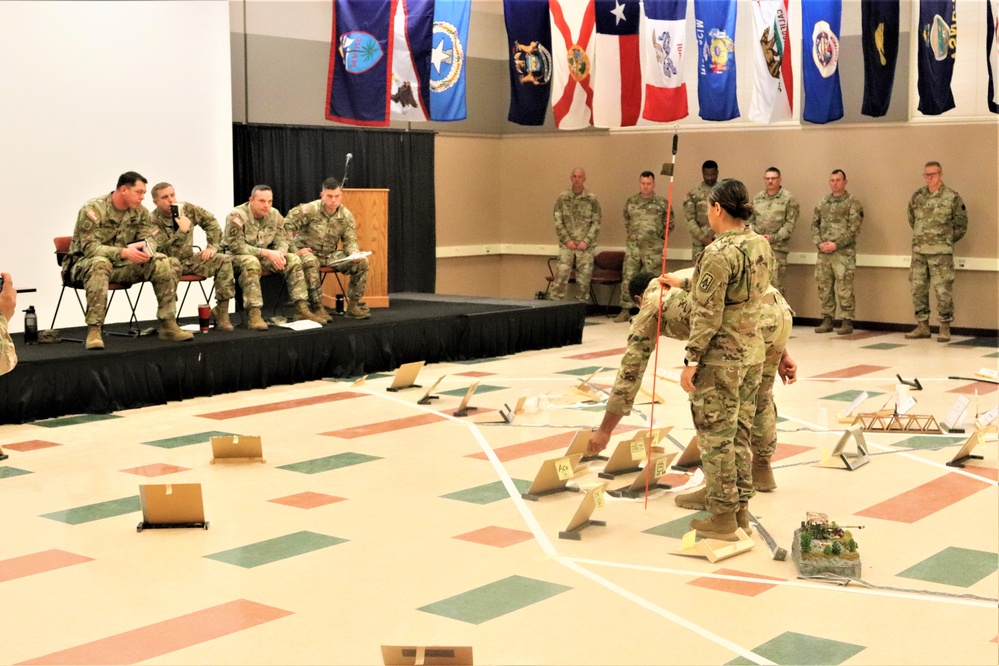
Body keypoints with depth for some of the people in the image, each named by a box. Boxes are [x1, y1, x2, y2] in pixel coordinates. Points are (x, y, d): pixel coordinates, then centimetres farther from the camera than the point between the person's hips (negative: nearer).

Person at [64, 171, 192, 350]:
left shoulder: (140, 211, 3)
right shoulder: (93, 209, -16)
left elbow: (147, 240, 6)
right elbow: (90, 247, -24)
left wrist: (148, 249, -21)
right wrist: (124, 253, -38)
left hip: (122, 266, 6)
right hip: (85, 264, -6)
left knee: (166, 264, -12)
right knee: (100, 263, -42)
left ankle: (168, 325, -8)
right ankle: (93, 331, -42)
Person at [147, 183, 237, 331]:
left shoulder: (187, 208, -2)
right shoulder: (153, 220, -16)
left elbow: (211, 222, 9)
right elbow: (166, 251, -24)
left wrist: (212, 247, -1)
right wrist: (182, 231, -28)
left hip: (189, 260, 5)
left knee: (223, 261, -14)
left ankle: (221, 312, -14)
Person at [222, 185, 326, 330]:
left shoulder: (274, 215, -1)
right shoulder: (237, 216, -19)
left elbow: (282, 240, 4)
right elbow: (236, 246, -23)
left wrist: (279, 254, -22)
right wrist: (266, 253, -30)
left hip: (263, 256, 6)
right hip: (236, 256, -6)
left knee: (294, 260, -13)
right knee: (251, 262, -40)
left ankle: (301, 310, -12)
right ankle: (253, 315, -42)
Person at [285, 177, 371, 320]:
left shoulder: (346, 216, -2)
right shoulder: (310, 210, -17)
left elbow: (350, 241, 1)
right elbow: (286, 226, -16)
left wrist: (354, 253, -22)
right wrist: (295, 250, -20)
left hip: (330, 255, 5)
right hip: (307, 252, -5)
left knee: (362, 262, -13)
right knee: (310, 262, -41)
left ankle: (353, 305, -3)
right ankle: (317, 307, -31)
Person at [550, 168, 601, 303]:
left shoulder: (591, 199, 1)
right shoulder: (562, 198, 3)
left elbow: (596, 223, 1)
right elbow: (558, 222, 2)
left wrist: (586, 241, -9)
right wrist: (567, 240, -7)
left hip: (585, 245, 0)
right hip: (566, 245, 0)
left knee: (584, 277, 3)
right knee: (562, 274, -6)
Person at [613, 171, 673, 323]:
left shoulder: (662, 203, -2)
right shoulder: (631, 202, 8)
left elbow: (669, 224, 5)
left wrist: (660, 238, 2)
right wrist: (628, 236, 13)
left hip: (653, 249, -2)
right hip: (632, 247, 3)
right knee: (628, 277, -1)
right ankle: (625, 310, 5)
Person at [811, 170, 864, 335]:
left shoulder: (853, 203, -1)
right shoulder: (822, 203, 14)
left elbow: (854, 228, -9)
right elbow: (814, 225, 12)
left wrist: (836, 244, -15)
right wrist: (819, 243, -5)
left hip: (844, 253, -5)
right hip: (823, 253, 5)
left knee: (844, 289, -6)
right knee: (824, 287, 8)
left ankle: (847, 321, 2)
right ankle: (827, 319, 17)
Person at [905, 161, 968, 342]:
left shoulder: (952, 197, -5)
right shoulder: (917, 197, 8)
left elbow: (961, 225, 2)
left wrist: (946, 241, 7)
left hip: (941, 253, -5)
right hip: (918, 252, 5)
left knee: (943, 290, -5)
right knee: (918, 289, 7)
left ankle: (945, 328, 3)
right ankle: (922, 326, 17)